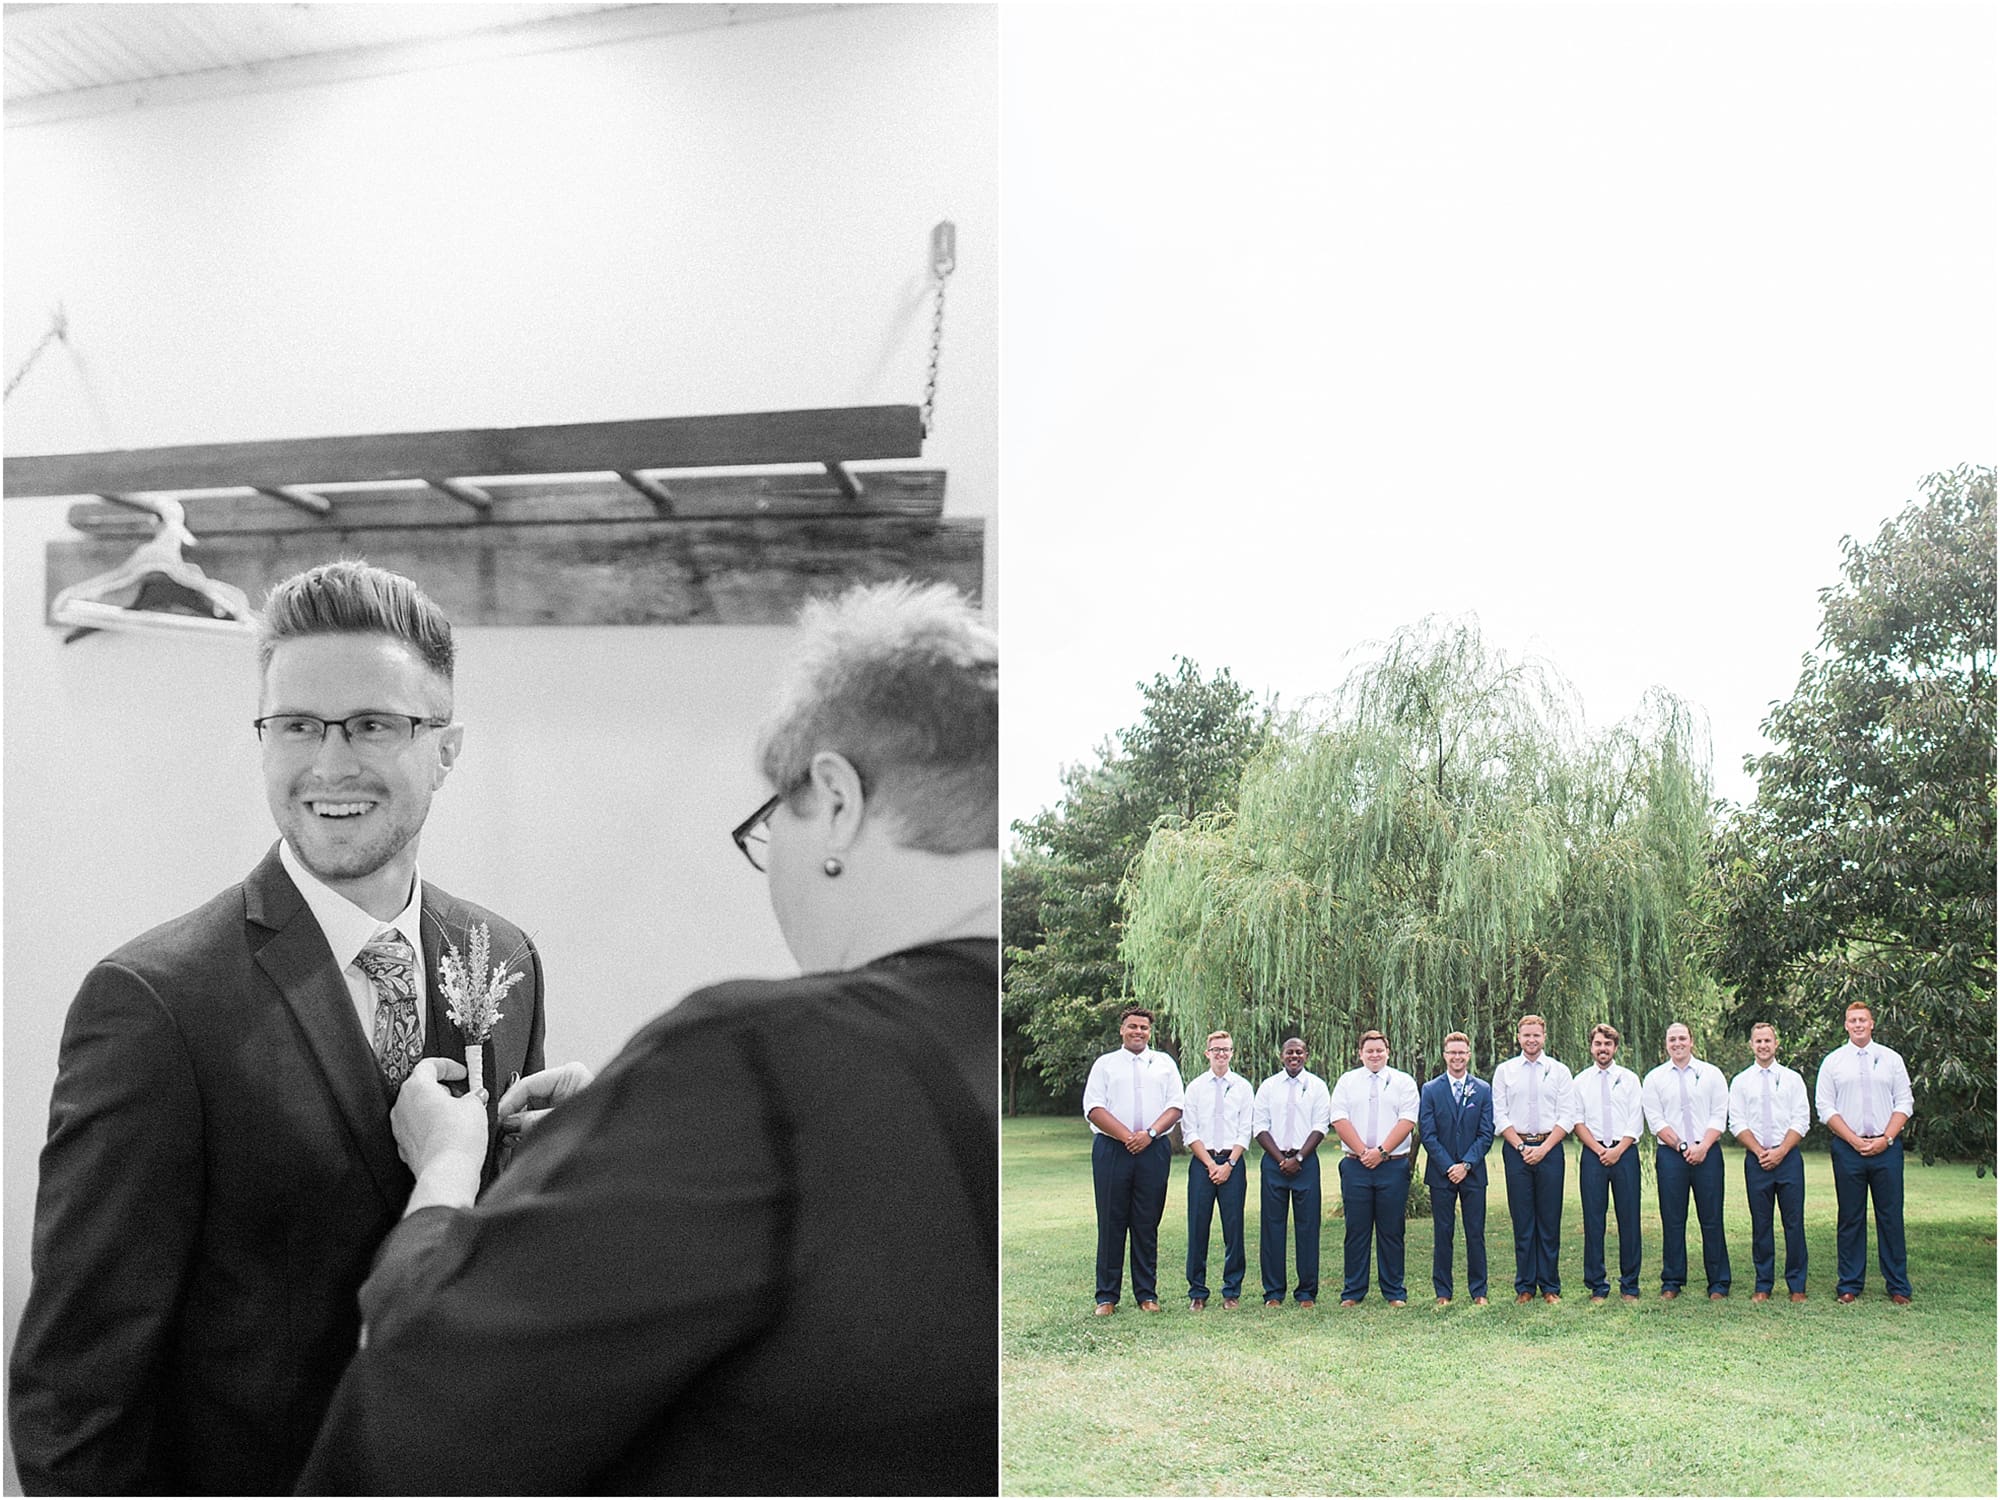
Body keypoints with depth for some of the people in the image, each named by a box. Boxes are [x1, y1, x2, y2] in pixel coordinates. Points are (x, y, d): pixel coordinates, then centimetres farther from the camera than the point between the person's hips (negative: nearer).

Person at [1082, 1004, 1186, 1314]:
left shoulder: (1164, 1063, 14)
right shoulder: (1105, 1064, 10)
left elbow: (1175, 1106, 6)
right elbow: (1094, 1108, 0)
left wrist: (1149, 1133, -10)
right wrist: (1126, 1136, -11)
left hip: (1154, 1150, 1)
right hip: (1111, 1150, -1)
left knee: (1147, 1225, 4)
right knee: (1111, 1223, 0)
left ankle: (1147, 1294, 10)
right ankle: (1106, 1297, 5)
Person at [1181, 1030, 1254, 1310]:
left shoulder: (1243, 1087, 6)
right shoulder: (1195, 1087, 6)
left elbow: (1245, 1131, 2)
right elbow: (1189, 1131, 3)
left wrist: (1229, 1164, -8)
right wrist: (1210, 1163, -6)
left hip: (1232, 1162, 0)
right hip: (1201, 1161, 0)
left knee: (1234, 1227, 0)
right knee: (1198, 1226, 0)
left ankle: (1232, 1291, 10)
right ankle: (1197, 1292, 8)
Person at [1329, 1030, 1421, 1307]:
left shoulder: (1403, 1082, 7)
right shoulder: (1347, 1081, 11)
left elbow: (1407, 1120, -3)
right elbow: (1339, 1120, 2)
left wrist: (1381, 1151, -12)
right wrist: (1362, 1152, -9)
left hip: (1393, 1165, -1)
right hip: (1355, 1166, 1)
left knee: (1391, 1231, 2)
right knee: (1356, 1230, 2)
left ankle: (1394, 1293, 10)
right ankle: (1352, 1292, 9)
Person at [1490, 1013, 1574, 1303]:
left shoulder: (1559, 1071, 6)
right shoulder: (1504, 1071, 7)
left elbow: (1567, 1116, 1)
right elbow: (1500, 1115, 4)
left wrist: (1543, 1147, -9)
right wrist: (1521, 1146, -7)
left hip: (1550, 1147, 0)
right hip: (1516, 1148, 0)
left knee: (1550, 1220, 2)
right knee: (1522, 1221, 2)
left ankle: (1550, 1286, 10)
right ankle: (1524, 1286, 9)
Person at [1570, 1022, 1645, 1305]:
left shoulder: (1630, 1079, 8)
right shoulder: (1581, 1081, 9)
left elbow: (1636, 1121, 2)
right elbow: (1577, 1121, 5)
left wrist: (1618, 1150, -9)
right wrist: (1599, 1149, -7)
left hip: (1625, 1152, 0)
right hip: (1593, 1154, 0)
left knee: (1629, 1218, 0)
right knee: (1593, 1220, 0)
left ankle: (1630, 1286, 8)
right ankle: (1597, 1286, 5)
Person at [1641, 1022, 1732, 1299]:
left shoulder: (1711, 1074, 8)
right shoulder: (1654, 1078, 8)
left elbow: (1719, 1116, 2)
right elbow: (1656, 1122, 2)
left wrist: (1703, 1147, -10)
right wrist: (1683, 1146, -9)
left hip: (1707, 1152, 0)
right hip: (1669, 1154, 0)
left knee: (1712, 1220, 1)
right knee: (1672, 1221, 2)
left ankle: (1718, 1284, 9)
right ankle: (1672, 1282, 9)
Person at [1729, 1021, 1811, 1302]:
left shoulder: (1792, 1079, 7)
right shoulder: (1740, 1081, 8)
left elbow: (1801, 1121, 1)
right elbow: (1737, 1124, 3)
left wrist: (1780, 1151, -10)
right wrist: (1760, 1152, -9)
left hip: (1788, 1157, 0)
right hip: (1756, 1160, 0)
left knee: (1794, 1223, 0)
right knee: (1760, 1224, 4)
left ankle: (1797, 1285, 8)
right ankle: (1763, 1285, 10)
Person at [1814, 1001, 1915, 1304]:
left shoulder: (1891, 1059, 8)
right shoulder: (1833, 1062, 6)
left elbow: (1905, 1103, 5)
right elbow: (1825, 1107, 3)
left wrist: (1886, 1139, -7)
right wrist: (1855, 1140, -7)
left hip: (1887, 1147, 0)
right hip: (1847, 1148, 0)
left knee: (1891, 1216, 2)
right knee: (1849, 1218, 4)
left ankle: (1898, 1286, 10)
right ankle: (1849, 1285, 10)